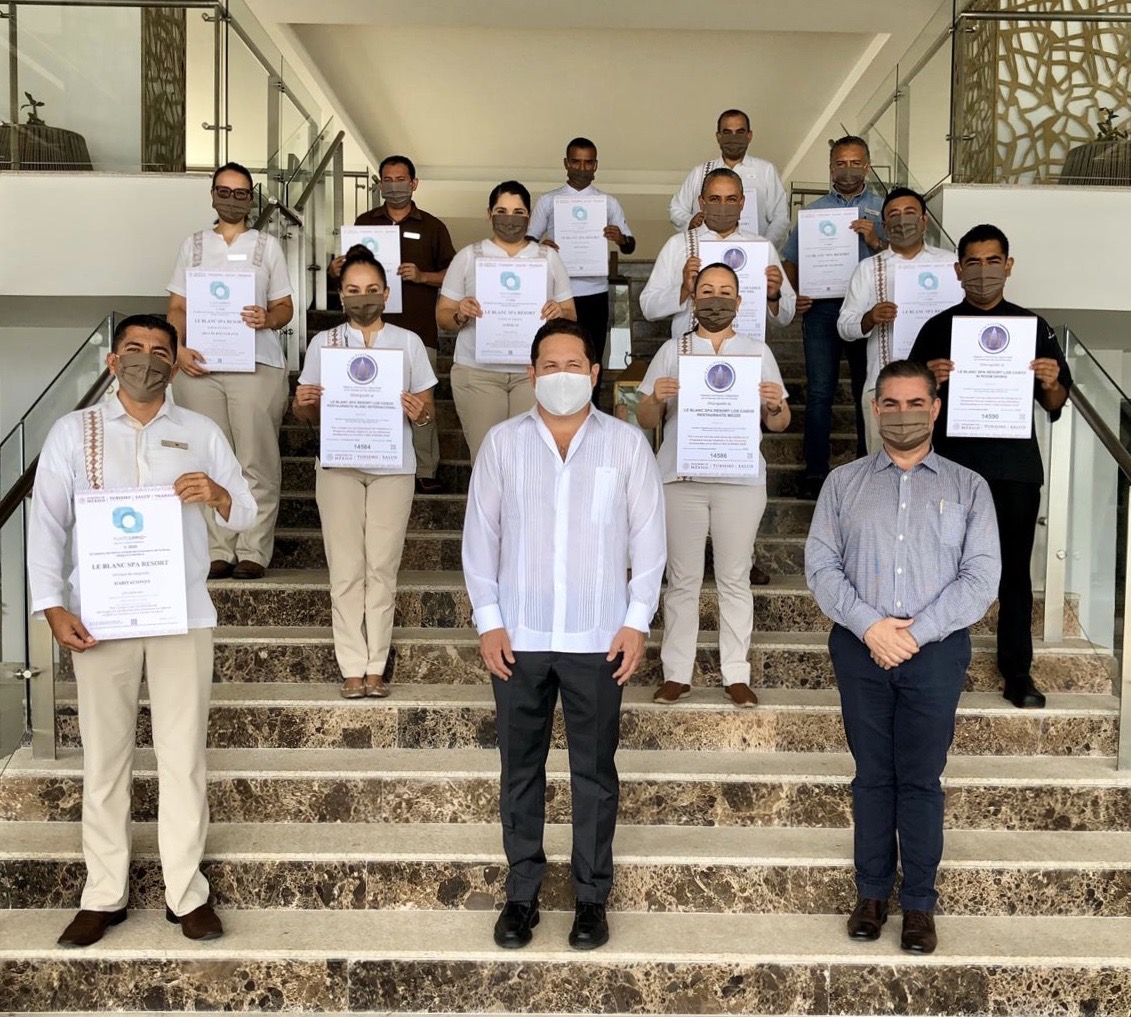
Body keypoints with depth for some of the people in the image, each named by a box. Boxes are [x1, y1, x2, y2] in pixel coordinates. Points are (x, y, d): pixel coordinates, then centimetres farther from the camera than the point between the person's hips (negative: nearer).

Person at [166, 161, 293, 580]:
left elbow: (285, 307, 10)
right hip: (200, 365, 2)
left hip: (256, 364, -1)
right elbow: (177, 306, 12)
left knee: (257, 460, -5)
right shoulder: (193, 245, 16)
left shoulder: (267, 245, 13)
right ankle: (217, 550, 5)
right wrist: (178, 348, -6)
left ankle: (253, 551, -1)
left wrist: (267, 318, -13)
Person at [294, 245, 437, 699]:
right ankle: (353, 666, 5)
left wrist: (418, 412, -16)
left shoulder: (408, 342, 8)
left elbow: (428, 408, 7)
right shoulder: (323, 343, 9)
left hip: (392, 465, 0)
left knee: (382, 567, -1)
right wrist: (303, 402, -15)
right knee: (346, 569, -1)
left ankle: (377, 665, 6)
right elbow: (306, 414, 8)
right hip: (338, 465, 0)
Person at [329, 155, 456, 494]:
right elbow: (349, 268, 17)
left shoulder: (432, 227, 9)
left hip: (418, 329, -1)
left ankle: (426, 472, 7)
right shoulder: (365, 222, 14)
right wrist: (336, 270, -6)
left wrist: (422, 276, -12)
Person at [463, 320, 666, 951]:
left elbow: (648, 537, 2)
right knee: (520, 769, 10)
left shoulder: (627, 444, 0)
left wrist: (637, 621, -4)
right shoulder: (504, 442, 2)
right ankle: (522, 893, 26)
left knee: (595, 772, 9)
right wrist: (488, 619, -2)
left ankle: (592, 897, 24)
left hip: (597, 638, -1)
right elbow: (481, 533, 4)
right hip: (519, 637, 1)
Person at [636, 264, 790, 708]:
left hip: (740, 479, 0)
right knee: (682, 579, 3)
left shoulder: (758, 351, 12)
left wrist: (775, 405, -12)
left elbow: (778, 424, 10)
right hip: (681, 479, 0)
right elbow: (646, 421, 8)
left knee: (735, 579, 3)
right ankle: (676, 674, 9)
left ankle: (736, 675, 9)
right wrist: (655, 398, -13)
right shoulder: (672, 350, 10)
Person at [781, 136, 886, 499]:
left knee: (868, 393, 5)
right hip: (821, 308, 0)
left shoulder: (883, 210, 10)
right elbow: (790, 260, 10)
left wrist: (876, 241, -15)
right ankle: (815, 472, 5)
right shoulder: (813, 210, 13)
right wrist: (794, 294, -6)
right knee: (819, 392, -1)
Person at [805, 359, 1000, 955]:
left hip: (936, 651, -1)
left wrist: (917, 632, -12)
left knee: (921, 779, 5)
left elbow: (982, 575, -3)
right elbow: (820, 564, 0)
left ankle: (919, 902, 18)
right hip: (860, 648, 1)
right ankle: (872, 892, 22)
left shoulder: (968, 488, 6)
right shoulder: (843, 483, 8)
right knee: (872, 775, 9)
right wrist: (870, 625, -13)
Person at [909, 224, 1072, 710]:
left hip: (1016, 467, 1)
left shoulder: (1033, 326, 8)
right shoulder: (938, 328, 5)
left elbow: (1055, 406, 10)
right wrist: (931, 381, -17)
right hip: (954, 464, -1)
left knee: (1015, 572, 6)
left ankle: (1018, 673, 15)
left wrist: (1052, 383, -13)